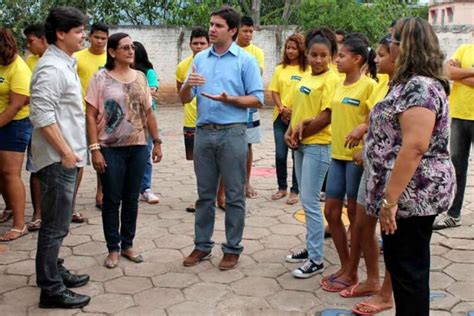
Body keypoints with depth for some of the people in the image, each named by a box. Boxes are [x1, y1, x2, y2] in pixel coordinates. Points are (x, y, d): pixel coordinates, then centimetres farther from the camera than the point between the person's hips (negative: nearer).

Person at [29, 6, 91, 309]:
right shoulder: (52, 68, -17)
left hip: (65, 156, 10)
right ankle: (51, 290, 4)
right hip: (58, 158, -10)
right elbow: (42, 115, -23)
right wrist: (65, 152, -21)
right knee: (56, 225, -4)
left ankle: (53, 271, 31)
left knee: (58, 222, 18)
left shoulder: (65, 63, 14)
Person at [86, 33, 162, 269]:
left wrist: (157, 142, 8)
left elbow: (148, 113, 12)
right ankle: (113, 249, 16)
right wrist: (94, 149, -14)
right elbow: (91, 116, -7)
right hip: (110, 148, -4)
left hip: (138, 147, 4)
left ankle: (127, 244, 23)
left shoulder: (140, 77, 7)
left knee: (131, 199, 11)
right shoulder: (101, 78, -5)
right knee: (112, 200, 4)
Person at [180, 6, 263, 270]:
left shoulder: (246, 60, -2)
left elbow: (257, 100, -6)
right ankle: (202, 245, 24)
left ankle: (233, 248, 16)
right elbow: (185, 99, 11)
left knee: (234, 195, 4)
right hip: (204, 132, 4)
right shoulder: (200, 58, 11)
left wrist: (228, 99, -20)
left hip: (232, 133, -4)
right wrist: (188, 85, -11)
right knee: (205, 194, 12)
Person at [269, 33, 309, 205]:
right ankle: (282, 187, 22)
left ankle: (294, 191, 14)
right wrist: (282, 109, -8)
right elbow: (274, 91, 6)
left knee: (297, 155, 4)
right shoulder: (280, 68, 8)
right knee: (280, 154, 6)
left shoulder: (308, 70, -4)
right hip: (281, 117, 3)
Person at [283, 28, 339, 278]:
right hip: (301, 145, 8)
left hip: (318, 145, -8)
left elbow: (327, 117, -17)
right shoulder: (306, 78, 13)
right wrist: (290, 132, -2)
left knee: (310, 201, -7)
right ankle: (311, 247, 27)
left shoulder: (331, 80, -11)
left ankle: (316, 260, 2)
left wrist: (301, 133, -10)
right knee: (307, 200, 15)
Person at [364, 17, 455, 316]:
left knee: (408, 269, 1)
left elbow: (415, 147, -27)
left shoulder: (419, 87, -19)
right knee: (403, 265, 18)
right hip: (410, 193, 10)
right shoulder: (413, 83, 14)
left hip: (411, 194, -10)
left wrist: (390, 198, -26)